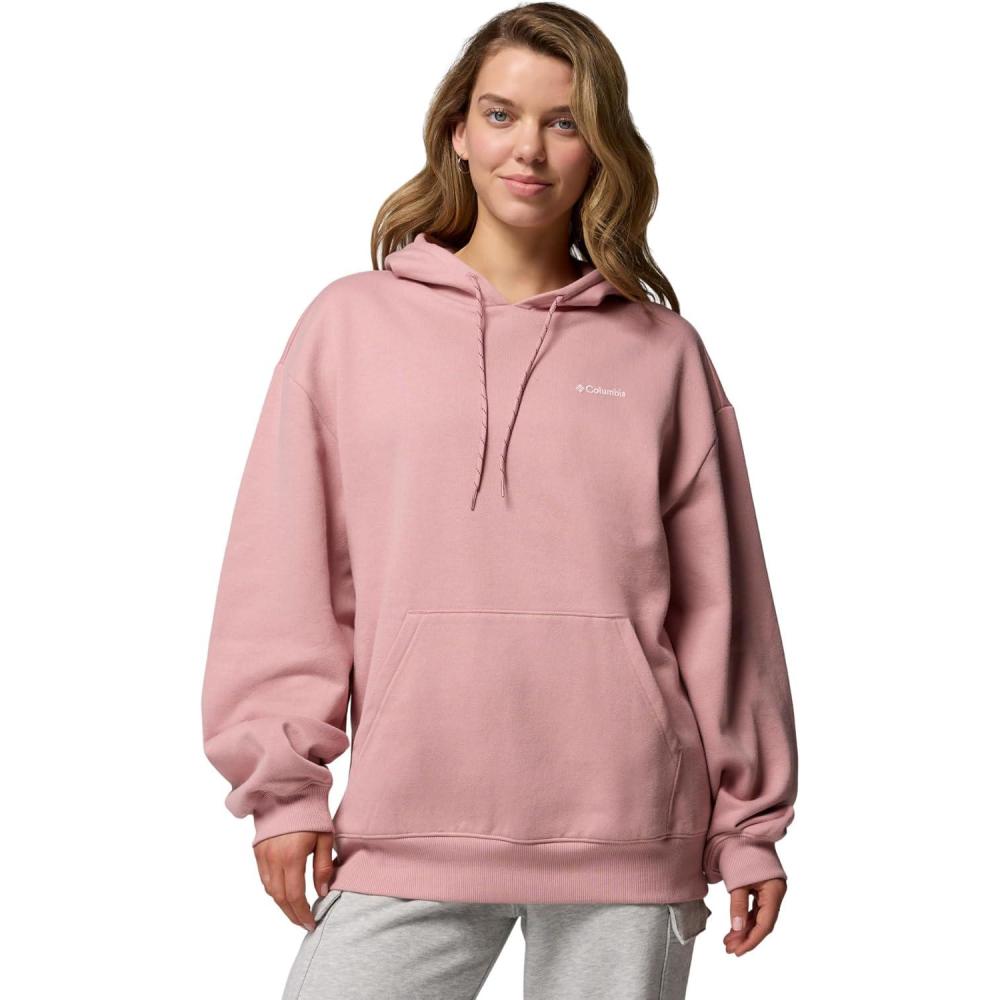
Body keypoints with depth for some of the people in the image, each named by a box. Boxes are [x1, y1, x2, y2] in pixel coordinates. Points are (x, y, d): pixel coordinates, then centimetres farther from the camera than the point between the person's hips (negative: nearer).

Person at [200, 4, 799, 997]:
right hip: (406, 835, 0)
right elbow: (283, 575, 5)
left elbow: (720, 605, 8)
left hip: (625, 841, 0)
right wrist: (282, 784, 0)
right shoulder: (350, 324, 7)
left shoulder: (662, 354, 7)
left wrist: (750, 821, 9)